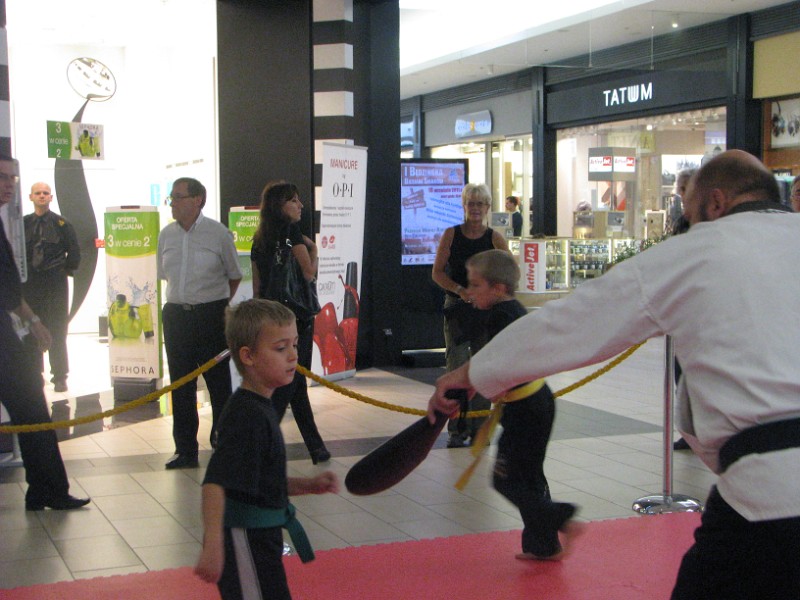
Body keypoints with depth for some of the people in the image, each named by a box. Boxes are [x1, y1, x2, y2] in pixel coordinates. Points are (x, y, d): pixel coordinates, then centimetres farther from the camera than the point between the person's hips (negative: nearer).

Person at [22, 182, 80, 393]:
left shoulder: (61, 223, 0)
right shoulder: (23, 223, 7)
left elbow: (74, 251, 3)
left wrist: (67, 270, -1)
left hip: (56, 283, -3)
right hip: (29, 284, 3)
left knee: (57, 332, -1)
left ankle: (60, 378, 5)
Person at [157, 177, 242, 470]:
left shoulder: (218, 233, -5)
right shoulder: (166, 235, 7)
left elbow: (234, 276, 5)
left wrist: (218, 305, 7)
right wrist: (183, 302, 13)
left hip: (211, 314, -4)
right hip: (176, 314, 4)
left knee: (218, 381, 2)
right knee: (181, 383, 7)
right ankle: (185, 449, 15)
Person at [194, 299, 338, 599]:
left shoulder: (260, 407, 9)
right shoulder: (247, 415, -22)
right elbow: (214, 483, -32)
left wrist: (308, 485, 7)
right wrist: (213, 546, -39)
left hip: (261, 538, 10)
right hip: (244, 542, -10)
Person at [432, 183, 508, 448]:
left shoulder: (495, 238, 1)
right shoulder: (451, 234, 2)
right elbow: (437, 272, 0)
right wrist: (460, 290, -15)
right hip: (456, 308, 0)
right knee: (456, 368, -1)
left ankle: (479, 429, 12)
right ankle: (457, 430, 5)